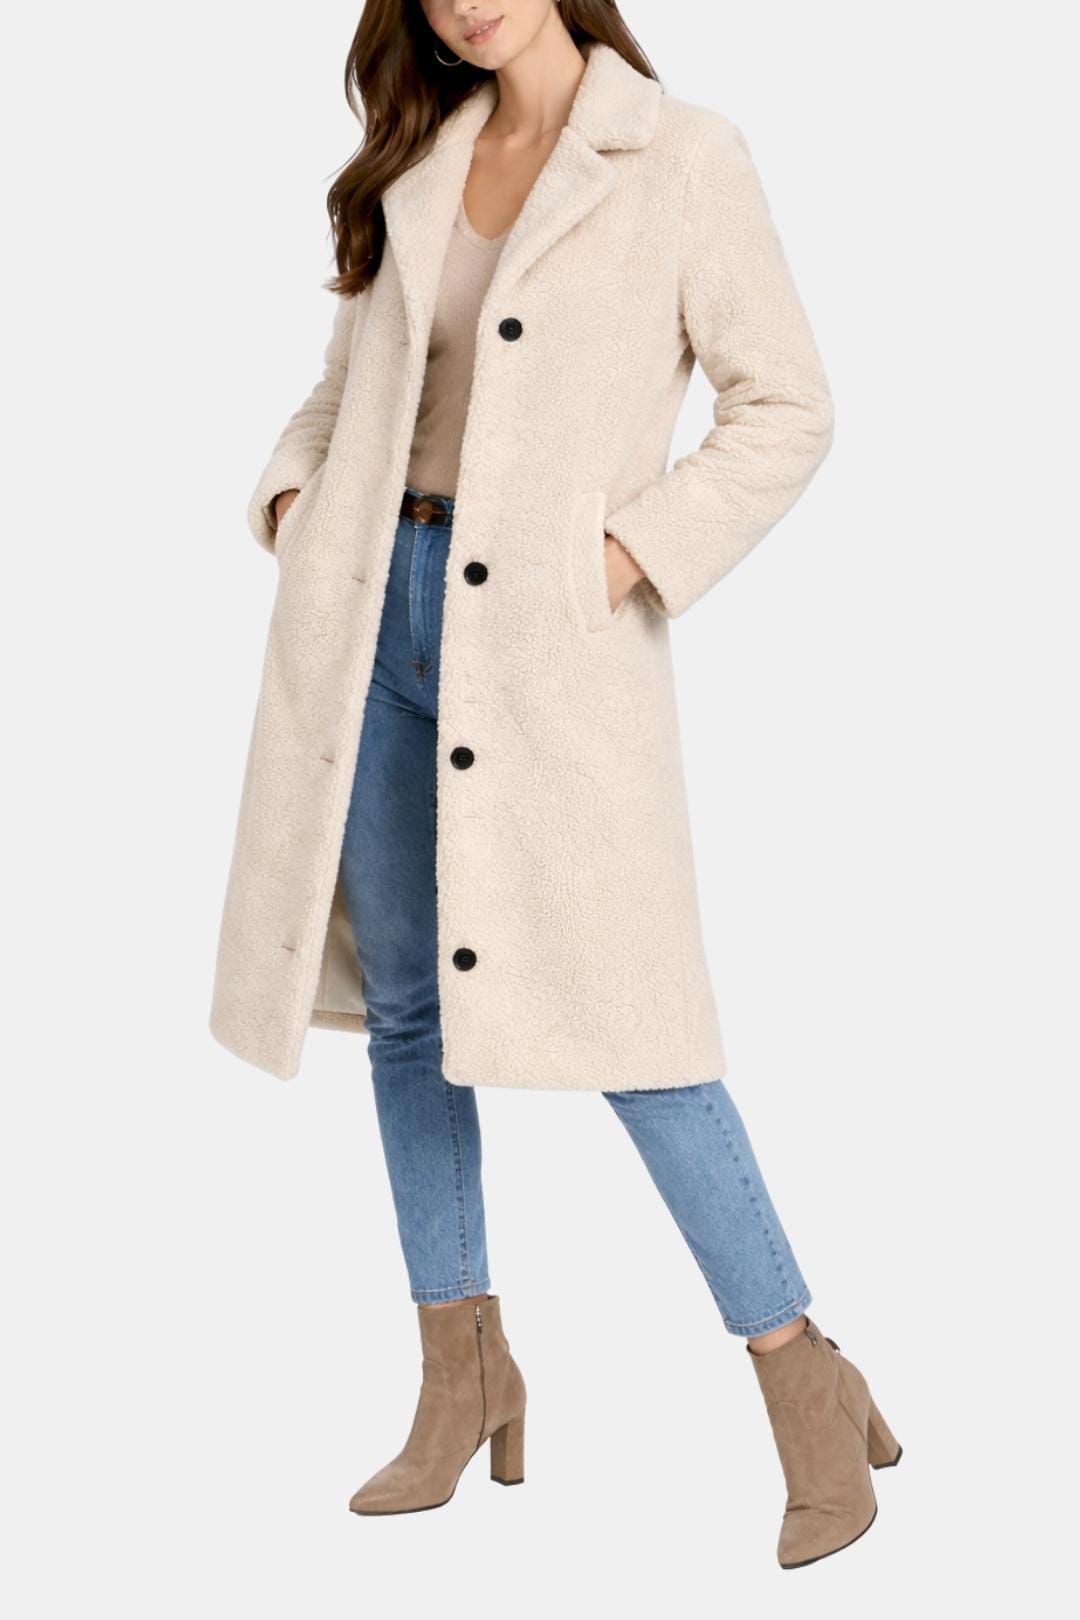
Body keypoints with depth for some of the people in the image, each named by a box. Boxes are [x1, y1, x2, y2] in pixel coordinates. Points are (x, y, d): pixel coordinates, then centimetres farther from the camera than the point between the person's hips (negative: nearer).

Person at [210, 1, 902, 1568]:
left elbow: (787, 409, -4)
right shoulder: (417, 164, 13)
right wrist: (295, 498, 3)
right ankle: (465, 1374, 23)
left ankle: (807, 1388, 5)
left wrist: (633, 555, -13)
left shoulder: (684, 158, -2)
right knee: (406, 1005, 9)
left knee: (614, 1012, -7)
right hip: (374, 606, 6)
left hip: (549, 633, -6)